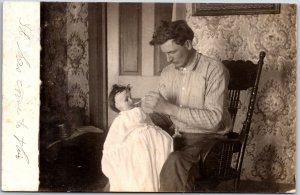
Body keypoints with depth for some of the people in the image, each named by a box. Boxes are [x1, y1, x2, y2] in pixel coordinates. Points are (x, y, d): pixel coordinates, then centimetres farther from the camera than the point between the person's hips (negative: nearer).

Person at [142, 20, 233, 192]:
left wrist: (169, 108, -28)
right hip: (179, 137, 6)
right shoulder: (167, 73, 7)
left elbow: (213, 119, -23)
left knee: (175, 164, -34)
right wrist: (152, 108, -13)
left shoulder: (214, 69, -14)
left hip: (208, 138, -6)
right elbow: (164, 114, 12)